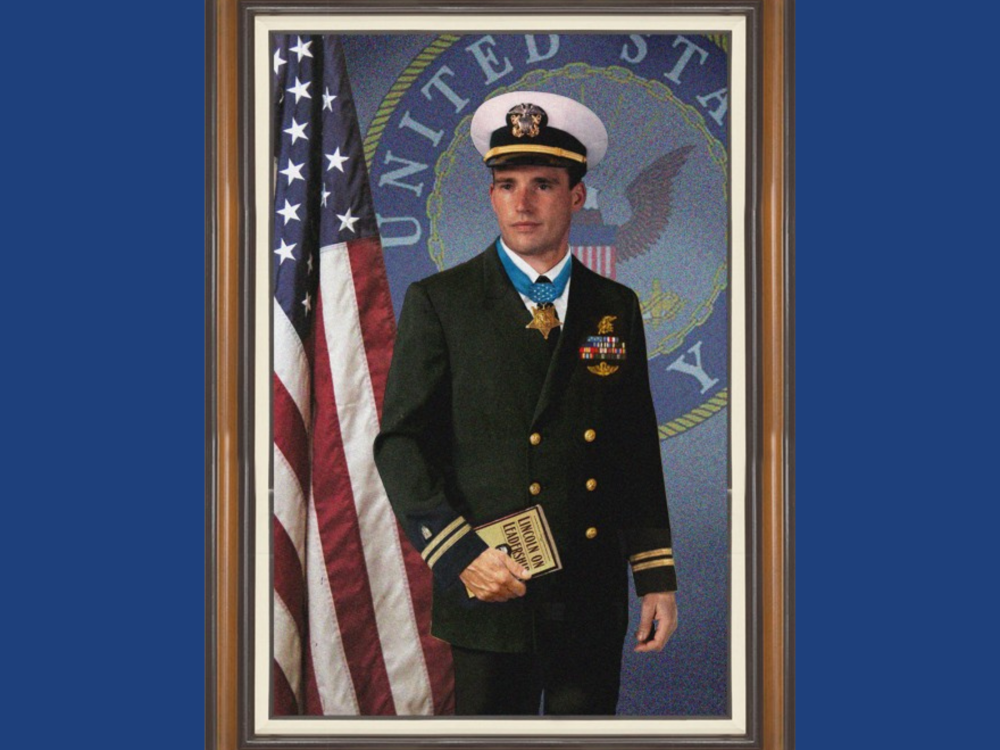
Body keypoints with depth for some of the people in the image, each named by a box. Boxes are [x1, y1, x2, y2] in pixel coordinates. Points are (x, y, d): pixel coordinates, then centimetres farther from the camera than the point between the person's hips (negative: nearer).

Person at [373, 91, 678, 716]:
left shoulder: (617, 308, 9)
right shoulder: (438, 303, -1)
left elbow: (639, 454, 11)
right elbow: (401, 445, -5)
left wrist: (657, 577, 6)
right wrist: (460, 556, -17)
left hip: (596, 600, 3)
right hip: (491, 594, -3)